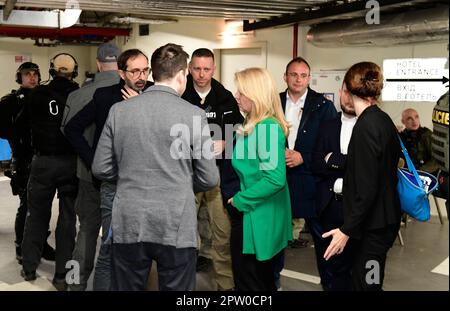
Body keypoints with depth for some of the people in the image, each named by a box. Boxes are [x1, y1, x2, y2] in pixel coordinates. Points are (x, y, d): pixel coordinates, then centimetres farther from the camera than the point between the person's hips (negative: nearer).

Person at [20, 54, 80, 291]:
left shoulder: (38, 94, -6)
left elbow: (30, 124, 2)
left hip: (43, 161, 1)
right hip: (71, 162, -1)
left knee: (37, 214, 15)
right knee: (67, 218, 7)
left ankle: (29, 267, 24)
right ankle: (62, 275, 10)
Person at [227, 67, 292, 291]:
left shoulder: (267, 127, -19)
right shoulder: (252, 125, 9)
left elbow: (275, 178, -26)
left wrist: (240, 200, -18)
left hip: (259, 218, -9)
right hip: (251, 213, 9)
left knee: (251, 283, 4)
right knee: (261, 280, 21)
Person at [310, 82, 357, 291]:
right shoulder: (327, 127, 9)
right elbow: (317, 165, 2)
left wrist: (334, 160, -11)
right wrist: (352, 168, -10)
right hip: (329, 206, 4)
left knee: (355, 266, 9)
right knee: (328, 265, 14)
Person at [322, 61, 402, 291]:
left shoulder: (366, 126, -20)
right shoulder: (383, 120, 7)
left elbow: (366, 188, -22)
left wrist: (347, 229, -19)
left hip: (372, 224, -9)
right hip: (384, 218, 9)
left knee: (366, 284, 1)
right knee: (362, 280, 19)